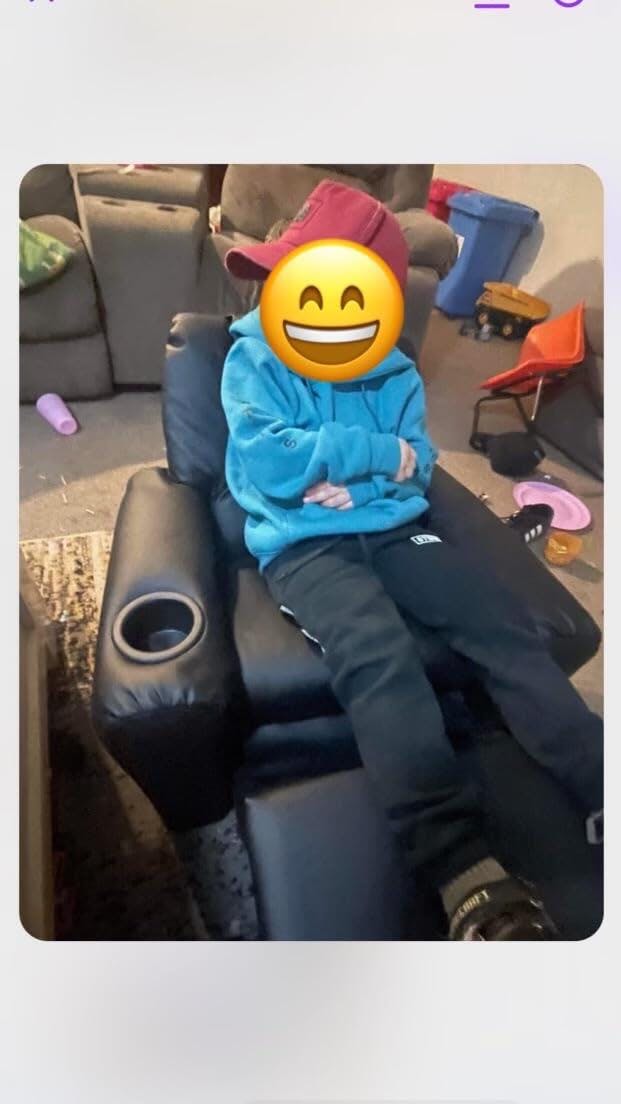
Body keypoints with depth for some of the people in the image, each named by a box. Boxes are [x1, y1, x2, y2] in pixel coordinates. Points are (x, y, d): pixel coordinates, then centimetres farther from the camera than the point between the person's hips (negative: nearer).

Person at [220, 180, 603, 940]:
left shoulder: (393, 371, 13)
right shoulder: (254, 358, 2)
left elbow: (416, 466, 6)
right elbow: (264, 462, -13)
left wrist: (342, 473, -13)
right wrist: (374, 454, -9)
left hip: (392, 531, 5)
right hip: (302, 544, -4)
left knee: (502, 621, -17)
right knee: (377, 651, -33)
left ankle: (603, 792, -13)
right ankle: (464, 868, -36)